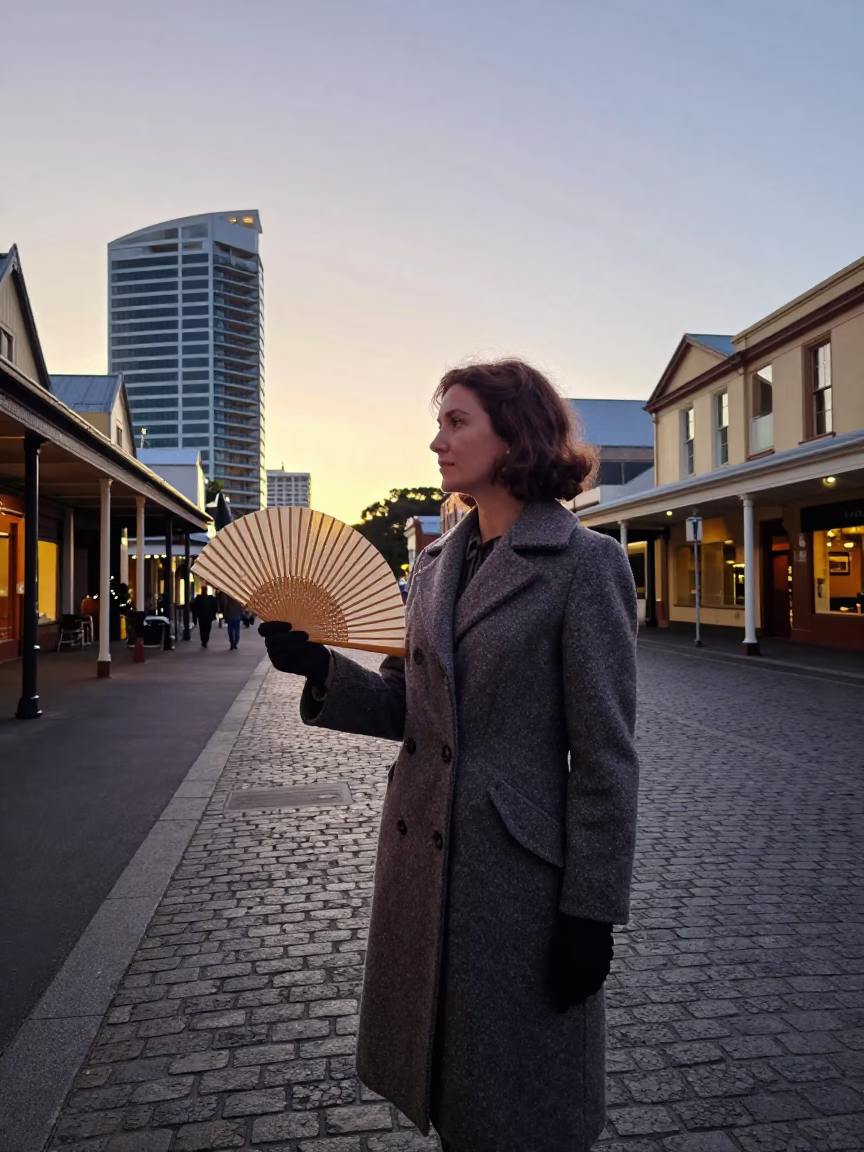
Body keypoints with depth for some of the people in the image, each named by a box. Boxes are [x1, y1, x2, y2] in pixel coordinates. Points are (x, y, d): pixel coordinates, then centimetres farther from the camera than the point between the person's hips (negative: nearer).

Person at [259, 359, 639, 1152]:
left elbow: (605, 752, -13)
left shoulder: (584, 563, -12)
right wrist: (319, 668, -8)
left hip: (517, 871, -6)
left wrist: (592, 911, -12)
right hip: (422, 858, 6)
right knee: (443, 1086, 22)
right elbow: (409, 707, 8)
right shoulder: (436, 563, 7)